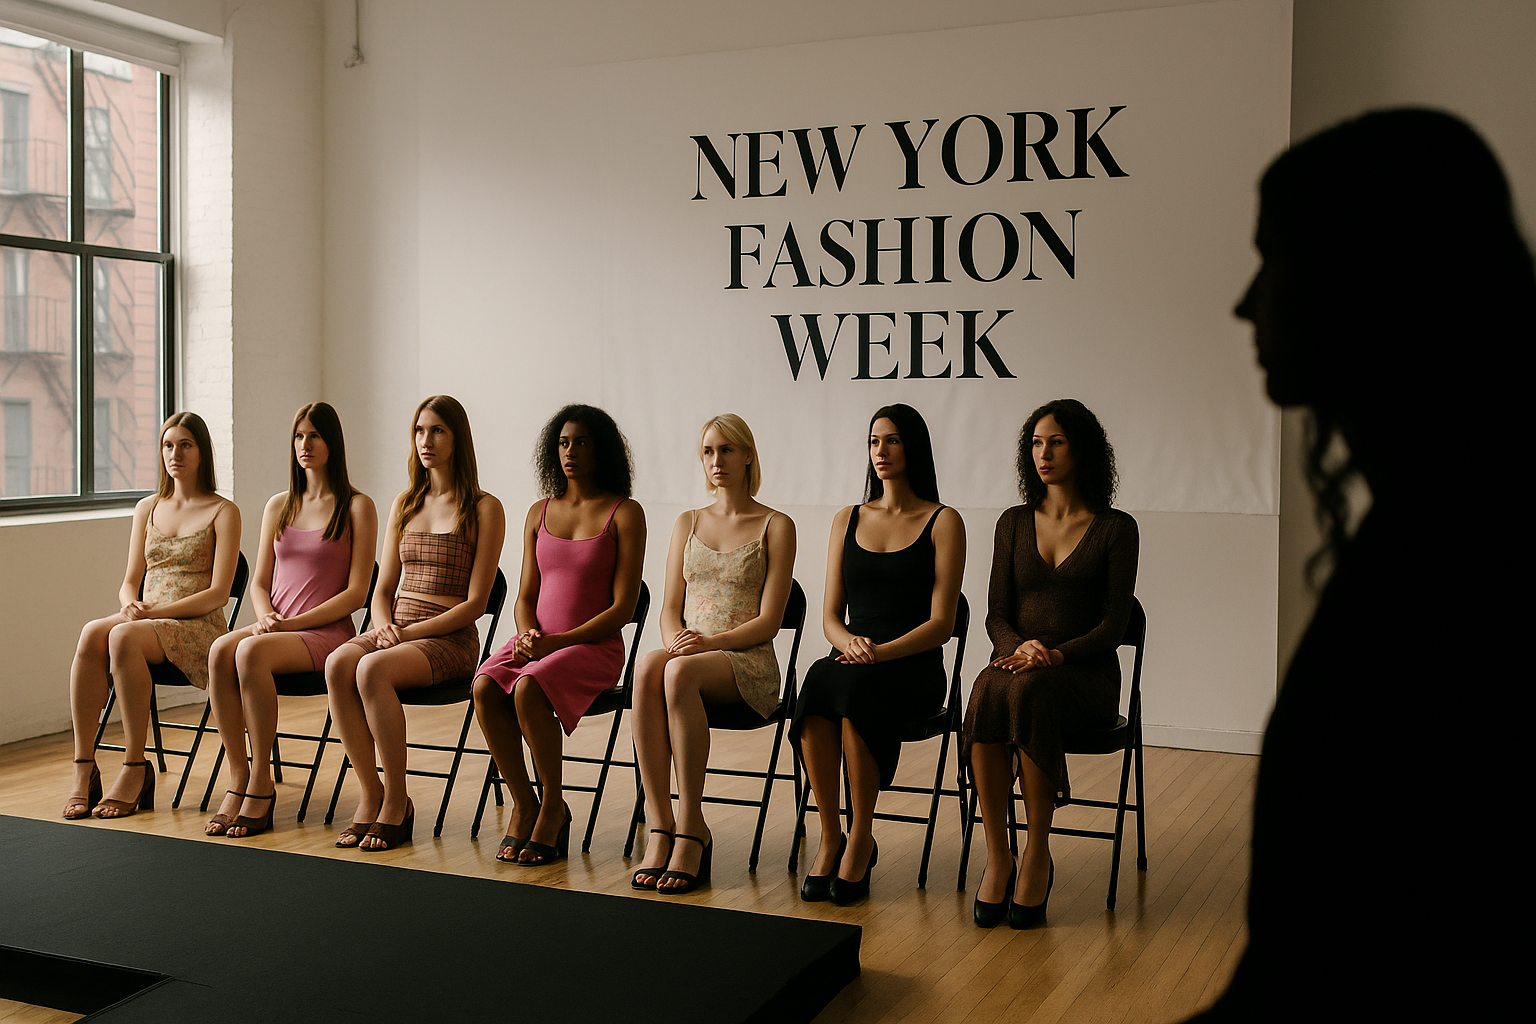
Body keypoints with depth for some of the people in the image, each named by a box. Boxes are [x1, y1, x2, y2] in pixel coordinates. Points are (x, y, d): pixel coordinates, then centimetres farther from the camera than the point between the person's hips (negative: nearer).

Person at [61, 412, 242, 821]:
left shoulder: (223, 512, 3)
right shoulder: (147, 509, 20)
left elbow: (218, 593, -5)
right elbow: (130, 581, 18)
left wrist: (158, 611, -17)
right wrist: (131, 604, -7)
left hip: (198, 629, -4)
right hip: (144, 621, 5)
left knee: (123, 636, -36)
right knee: (92, 632, -31)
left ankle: (135, 768, -29)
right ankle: (83, 768, -31)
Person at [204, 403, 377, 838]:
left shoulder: (357, 507, 1)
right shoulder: (278, 506, 18)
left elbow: (356, 592, -5)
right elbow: (259, 582, 18)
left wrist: (293, 623, -14)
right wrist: (266, 617, -5)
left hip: (327, 634, -5)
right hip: (276, 629, 5)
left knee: (251, 652, -34)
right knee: (220, 650, -29)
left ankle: (261, 783, -25)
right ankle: (238, 778, -24)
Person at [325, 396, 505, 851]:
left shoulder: (484, 509, 0)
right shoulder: (404, 504, 18)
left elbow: (475, 602, -6)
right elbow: (382, 591, 18)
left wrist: (410, 631, -15)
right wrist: (384, 625, -5)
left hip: (450, 639, -5)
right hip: (395, 630, 5)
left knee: (372, 669, -34)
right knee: (338, 664, -28)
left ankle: (396, 803, -21)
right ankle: (369, 794, -20)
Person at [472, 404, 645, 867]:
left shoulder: (624, 513, -2)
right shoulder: (539, 514, 15)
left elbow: (622, 607, -7)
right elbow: (525, 596, 16)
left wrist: (557, 642, -16)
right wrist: (528, 635, -7)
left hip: (595, 646, -5)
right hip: (537, 641, 5)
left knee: (528, 690, -33)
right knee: (485, 688, -27)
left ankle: (553, 807, -12)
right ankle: (523, 804, -11)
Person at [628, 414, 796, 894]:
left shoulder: (776, 526, 5)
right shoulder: (687, 523, 19)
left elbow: (768, 621, -3)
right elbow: (670, 608, 15)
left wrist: (711, 642, -18)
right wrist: (675, 639, -9)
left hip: (748, 664, -3)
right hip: (687, 652, 4)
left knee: (679, 672, -37)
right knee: (648, 667, -34)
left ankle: (691, 830, -34)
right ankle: (659, 828, -35)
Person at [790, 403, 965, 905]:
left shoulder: (943, 521, 4)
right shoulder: (848, 520, 17)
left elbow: (941, 622, -3)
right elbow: (830, 615, 13)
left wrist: (883, 651, -19)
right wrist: (849, 642, -11)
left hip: (913, 669, -3)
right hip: (850, 660, 3)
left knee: (855, 690, -36)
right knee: (817, 682, -33)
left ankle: (861, 837, -22)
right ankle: (829, 837, -23)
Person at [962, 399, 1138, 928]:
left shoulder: (1115, 528, 4)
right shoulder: (1014, 523, 13)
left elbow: (1113, 625, -3)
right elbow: (997, 615, 8)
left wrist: (1056, 655, -19)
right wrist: (1019, 647, -14)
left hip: (1085, 673, -2)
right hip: (1016, 663, 3)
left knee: (1028, 694, -38)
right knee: (987, 692, -35)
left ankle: (1037, 854, -27)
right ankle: (997, 856, -30)